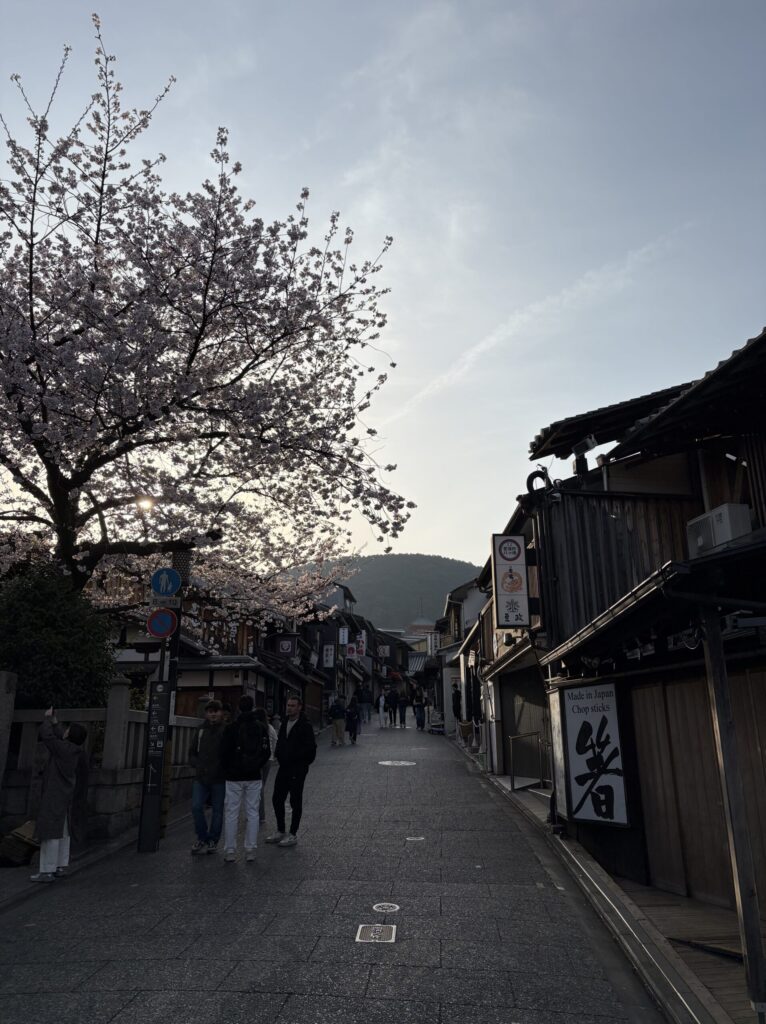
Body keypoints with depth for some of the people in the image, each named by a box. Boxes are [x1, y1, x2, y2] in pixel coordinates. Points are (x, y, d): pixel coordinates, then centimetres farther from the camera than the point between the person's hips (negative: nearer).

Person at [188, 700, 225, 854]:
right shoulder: (201, 731, 8)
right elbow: (192, 753, 16)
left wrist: (223, 768, -16)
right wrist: (198, 765, -1)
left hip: (219, 779, -3)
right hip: (201, 778, 3)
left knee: (217, 810, 6)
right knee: (196, 807, -4)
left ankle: (212, 841, 23)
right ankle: (202, 837, 17)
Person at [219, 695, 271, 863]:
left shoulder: (231, 728, -10)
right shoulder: (261, 728, 1)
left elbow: (224, 752, -9)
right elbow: (267, 752, 4)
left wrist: (227, 769, 7)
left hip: (234, 777, -3)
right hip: (254, 777, 3)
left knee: (231, 813, 6)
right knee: (252, 813, 9)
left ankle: (230, 851, 7)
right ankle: (250, 850, 12)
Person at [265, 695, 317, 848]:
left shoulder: (305, 726, -14)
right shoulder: (285, 724, 10)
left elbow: (309, 749, -17)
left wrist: (294, 759, -16)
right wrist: (280, 757, 5)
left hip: (297, 770, -8)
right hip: (284, 768, 8)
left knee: (295, 802, 3)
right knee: (277, 799, 13)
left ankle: (293, 835, 14)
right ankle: (280, 831, 27)